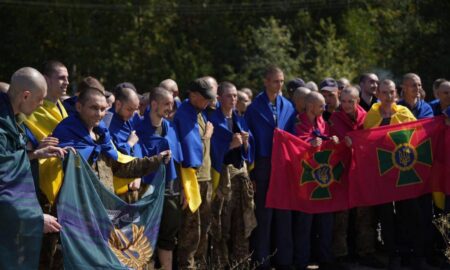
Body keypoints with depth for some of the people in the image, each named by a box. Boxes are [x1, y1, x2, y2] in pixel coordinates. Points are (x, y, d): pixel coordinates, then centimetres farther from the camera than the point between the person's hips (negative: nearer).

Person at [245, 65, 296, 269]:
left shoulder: (288, 107, 7)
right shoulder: (254, 107, -3)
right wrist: (251, 172, -9)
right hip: (263, 165, -3)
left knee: (283, 212, 7)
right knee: (263, 213, 2)